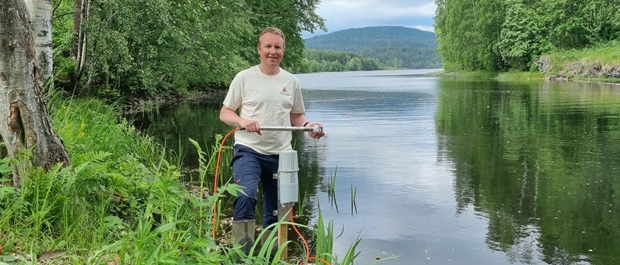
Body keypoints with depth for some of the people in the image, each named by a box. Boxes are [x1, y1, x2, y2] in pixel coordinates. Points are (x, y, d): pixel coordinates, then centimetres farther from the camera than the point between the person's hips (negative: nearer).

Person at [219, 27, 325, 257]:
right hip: (249, 151, -4)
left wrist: (307, 125, -5)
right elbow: (225, 113, 1)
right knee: (245, 197, -31)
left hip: (280, 154, 4)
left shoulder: (291, 81, 8)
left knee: (275, 213, 12)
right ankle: (243, 255, -24)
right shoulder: (244, 78, -2)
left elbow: (296, 115, 17)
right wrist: (242, 121, -20)